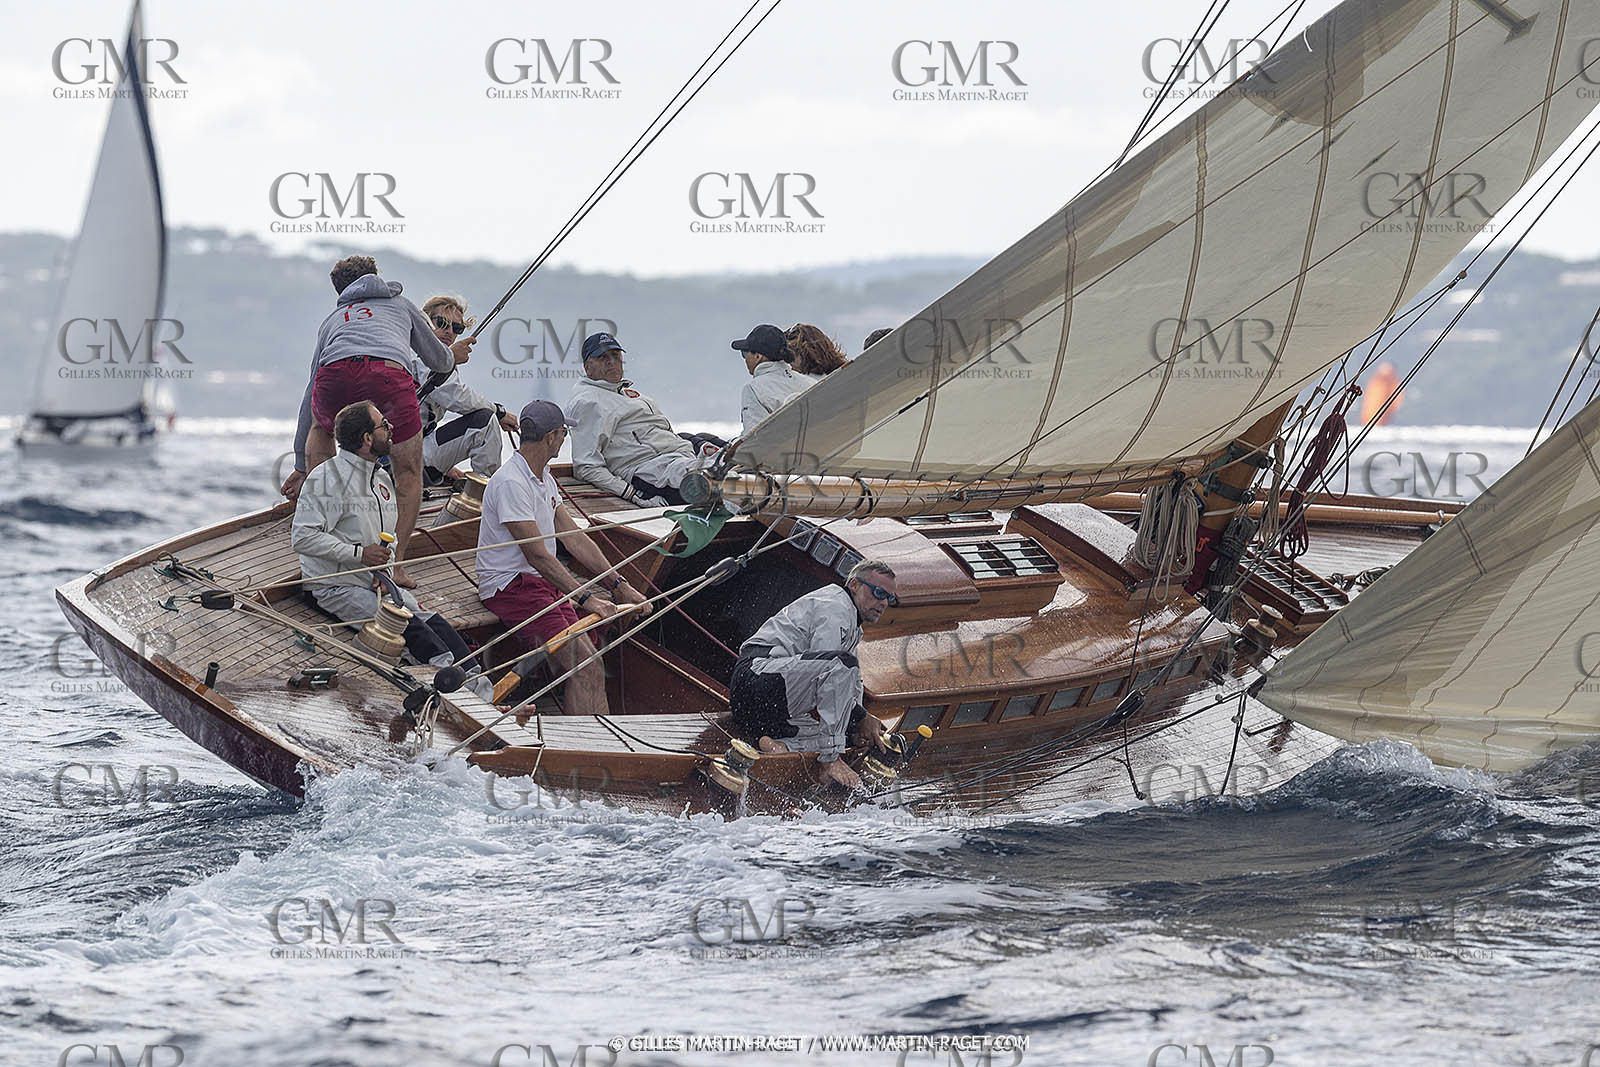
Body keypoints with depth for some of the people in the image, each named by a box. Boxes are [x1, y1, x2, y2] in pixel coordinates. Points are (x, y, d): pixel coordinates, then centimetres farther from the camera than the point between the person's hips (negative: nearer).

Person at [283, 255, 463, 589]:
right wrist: (454, 357, 71)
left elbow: (310, 396, 43)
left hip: (335, 374, 2)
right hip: (389, 373, -2)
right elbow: (438, 360, 45)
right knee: (409, 473, 16)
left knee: (321, 431, 37)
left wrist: (301, 466, 50)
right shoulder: (400, 304, 38)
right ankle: (395, 564, 8)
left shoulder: (332, 320, 41)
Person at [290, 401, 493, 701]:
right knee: (408, 625, -25)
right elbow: (302, 537, -17)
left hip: (377, 584, 7)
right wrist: (359, 554, -19)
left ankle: (474, 679, -26)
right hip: (338, 588, -7)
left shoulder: (382, 479, 15)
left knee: (433, 620, -15)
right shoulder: (327, 477, -11)